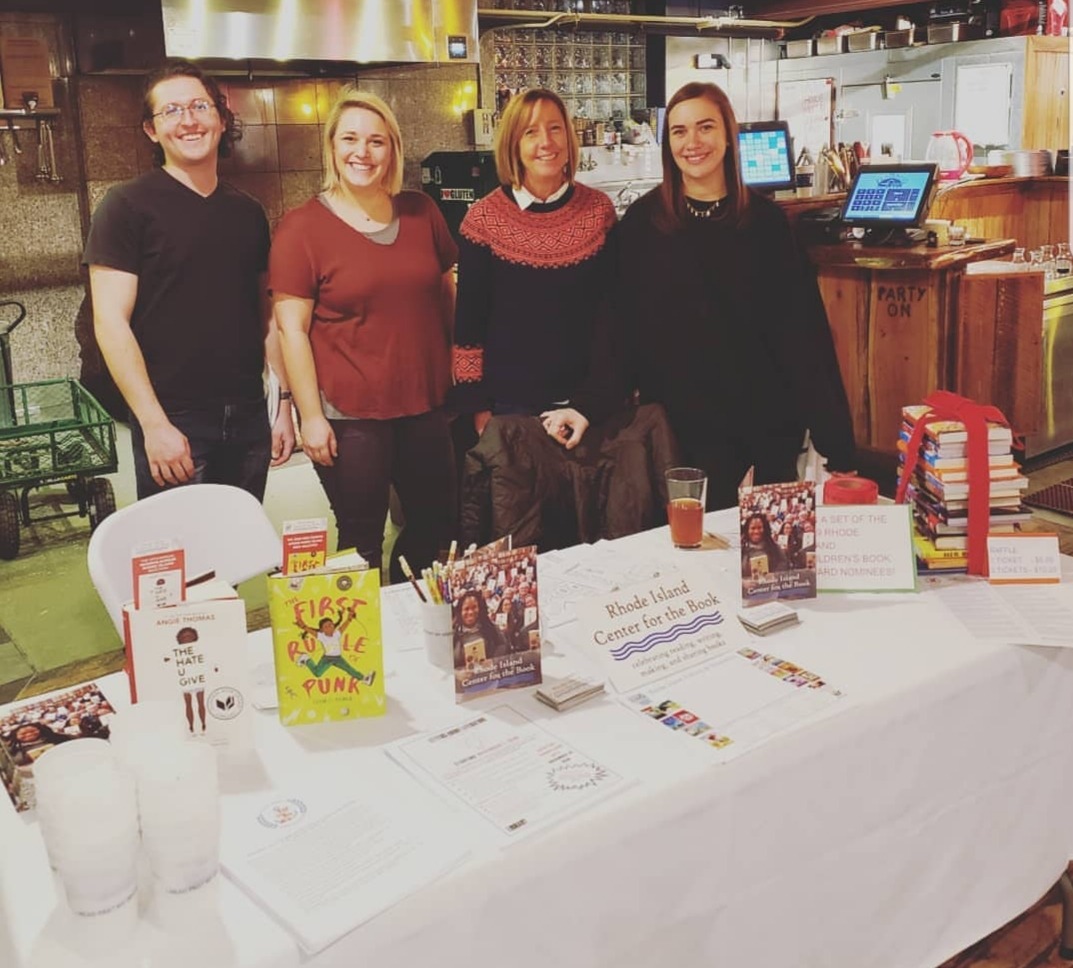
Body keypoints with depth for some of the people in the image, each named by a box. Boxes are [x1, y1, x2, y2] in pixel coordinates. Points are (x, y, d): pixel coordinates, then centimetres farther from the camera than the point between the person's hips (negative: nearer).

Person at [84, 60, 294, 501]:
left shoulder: (248, 212, 10)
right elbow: (111, 323, -11)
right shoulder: (127, 206, -5)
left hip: (248, 418, 5)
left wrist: (286, 403, 9)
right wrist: (154, 424, -17)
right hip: (174, 423, -4)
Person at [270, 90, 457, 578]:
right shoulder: (302, 227, -7)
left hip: (425, 406, 5)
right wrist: (311, 417, -12)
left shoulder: (421, 212, 6)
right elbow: (292, 328, -9)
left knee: (436, 528, 15)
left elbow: (447, 292, 16)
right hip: (348, 415, -5)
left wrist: (461, 373, 12)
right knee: (361, 543, 6)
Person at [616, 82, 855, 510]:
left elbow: (801, 325, -2)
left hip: (769, 412, 1)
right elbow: (625, 322, 0)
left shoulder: (765, 219, 0)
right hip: (690, 418, -1)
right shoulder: (642, 222, -2)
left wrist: (832, 432, -6)